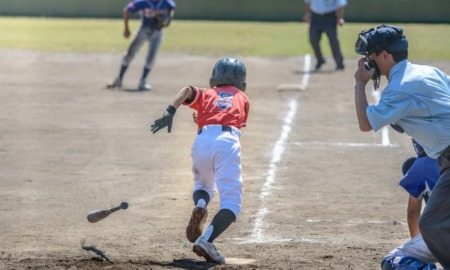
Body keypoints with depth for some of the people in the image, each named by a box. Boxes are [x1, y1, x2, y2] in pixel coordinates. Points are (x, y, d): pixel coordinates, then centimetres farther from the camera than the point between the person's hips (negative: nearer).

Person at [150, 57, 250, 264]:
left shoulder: (206, 94, 28)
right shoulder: (243, 99, 31)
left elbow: (188, 90, 6)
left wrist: (170, 112, -7)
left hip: (202, 140, 2)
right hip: (228, 141, -2)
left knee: (203, 185, 30)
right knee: (231, 204, -5)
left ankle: (200, 206, -4)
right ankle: (206, 240, -29)